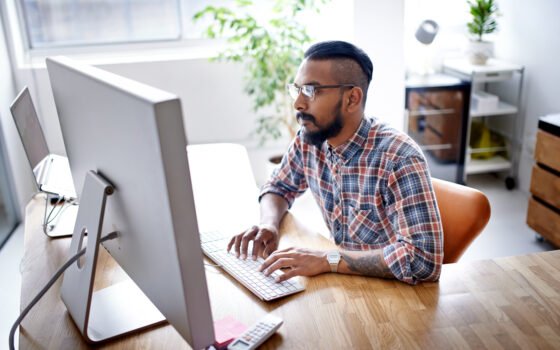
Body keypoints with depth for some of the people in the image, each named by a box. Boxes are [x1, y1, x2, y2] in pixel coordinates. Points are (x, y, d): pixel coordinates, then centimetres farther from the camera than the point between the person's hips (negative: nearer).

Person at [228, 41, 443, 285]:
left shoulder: (399, 159, -25)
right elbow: (279, 186, 10)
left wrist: (327, 260, -30)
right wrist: (268, 225, -10)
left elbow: (424, 259, -30)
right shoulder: (308, 140, -7)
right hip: (349, 283, 5)